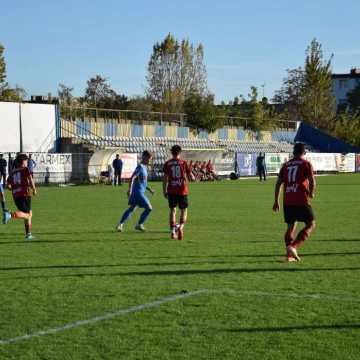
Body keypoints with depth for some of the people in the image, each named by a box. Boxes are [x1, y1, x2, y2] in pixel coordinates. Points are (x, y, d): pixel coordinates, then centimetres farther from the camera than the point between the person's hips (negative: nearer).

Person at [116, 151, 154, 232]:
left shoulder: (144, 167, 16)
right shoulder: (140, 167, -13)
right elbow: (132, 178, -23)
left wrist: (149, 189, 24)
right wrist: (130, 188, -32)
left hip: (139, 192, 9)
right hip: (138, 192, -9)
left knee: (131, 208, 12)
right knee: (149, 208, -7)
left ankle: (120, 224, 14)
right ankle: (139, 225, 3)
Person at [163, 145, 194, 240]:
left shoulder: (167, 164, 0)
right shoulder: (183, 163, -1)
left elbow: (165, 179, 0)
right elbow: (191, 177, 1)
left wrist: (164, 192, 8)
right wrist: (193, 177, 24)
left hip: (171, 191, 1)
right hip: (182, 191, -1)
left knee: (172, 210, 11)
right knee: (184, 210, 10)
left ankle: (173, 232, 6)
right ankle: (181, 227, -14)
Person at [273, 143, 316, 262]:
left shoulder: (286, 165, 13)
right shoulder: (306, 164, 0)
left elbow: (278, 183, 10)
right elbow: (312, 181, -12)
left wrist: (276, 201, 16)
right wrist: (311, 193, 7)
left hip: (287, 202, 5)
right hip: (301, 201, -5)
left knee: (290, 226, 16)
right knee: (311, 224, 5)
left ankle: (289, 255, 11)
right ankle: (293, 247, -13)